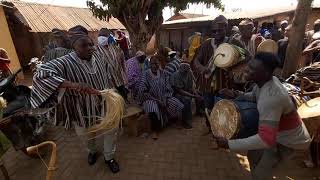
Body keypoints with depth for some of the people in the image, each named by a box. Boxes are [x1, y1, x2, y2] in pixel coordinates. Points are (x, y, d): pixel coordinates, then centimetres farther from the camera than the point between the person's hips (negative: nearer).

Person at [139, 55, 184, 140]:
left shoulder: (163, 74, 2)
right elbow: (143, 92, -12)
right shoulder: (146, 75, -9)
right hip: (151, 99, -4)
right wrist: (157, 100, -16)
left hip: (164, 98, 4)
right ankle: (154, 130, -8)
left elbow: (168, 89, 3)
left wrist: (164, 99, -15)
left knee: (178, 105, -18)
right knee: (153, 110, -35)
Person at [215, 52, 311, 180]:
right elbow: (253, 96, 7)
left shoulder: (271, 98, -42)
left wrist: (229, 144, -45)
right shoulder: (265, 81, -14)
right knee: (253, 155, 19)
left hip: (290, 139, -8)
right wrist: (235, 95, -13)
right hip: (278, 131, 8)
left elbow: (266, 139, -46)